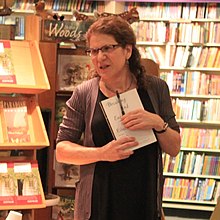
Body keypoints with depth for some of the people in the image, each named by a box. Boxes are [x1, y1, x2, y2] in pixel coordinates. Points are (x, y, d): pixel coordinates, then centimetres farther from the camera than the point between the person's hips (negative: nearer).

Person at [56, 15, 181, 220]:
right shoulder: (84, 94, -4)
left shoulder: (155, 88, 0)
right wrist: (102, 153, -19)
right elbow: (62, 150, -3)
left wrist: (159, 124, -16)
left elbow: (174, 149, 4)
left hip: (145, 203, 1)